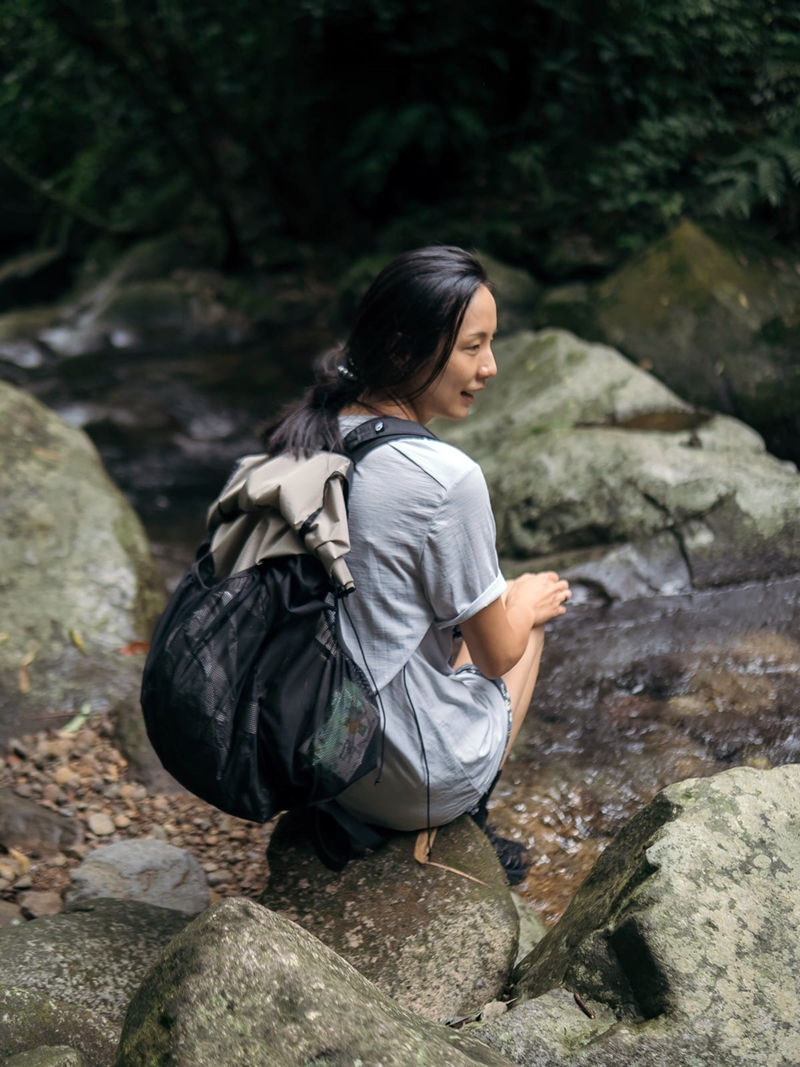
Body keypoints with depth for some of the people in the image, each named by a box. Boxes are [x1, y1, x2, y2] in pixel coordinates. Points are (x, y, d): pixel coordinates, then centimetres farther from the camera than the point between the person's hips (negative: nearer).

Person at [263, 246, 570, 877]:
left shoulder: (302, 439, -5)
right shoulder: (446, 479, -26)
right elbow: (497, 655, -13)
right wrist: (530, 602, 8)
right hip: (415, 787, -6)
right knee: (528, 615, 22)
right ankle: (463, 815, 22)